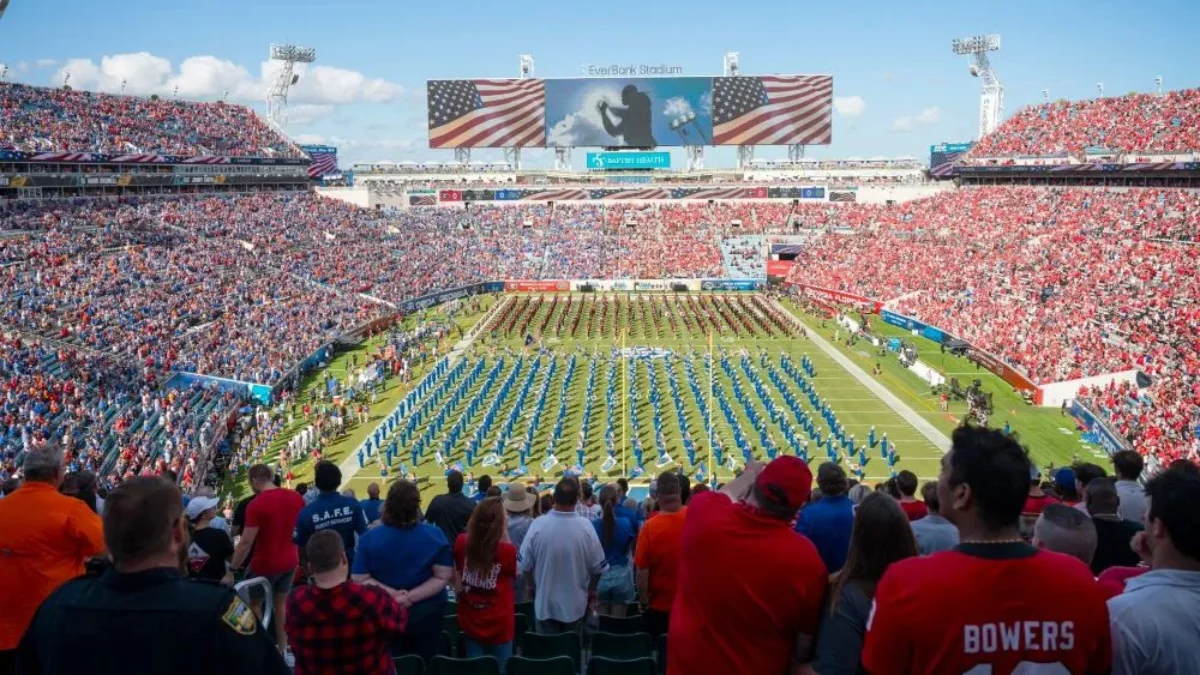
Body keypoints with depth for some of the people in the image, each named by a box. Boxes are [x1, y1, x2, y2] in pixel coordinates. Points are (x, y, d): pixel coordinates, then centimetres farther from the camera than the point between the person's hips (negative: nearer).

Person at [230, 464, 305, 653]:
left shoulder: (256, 505, -20)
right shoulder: (296, 498, -2)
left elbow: (246, 543, -21)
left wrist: (233, 569, -13)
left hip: (265, 564, -6)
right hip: (290, 561, 6)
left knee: (254, 604, 15)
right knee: (281, 604, 19)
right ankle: (282, 649, 23)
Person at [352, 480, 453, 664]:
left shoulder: (369, 538, -15)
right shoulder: (434, 535, -16)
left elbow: (359, 579, -15)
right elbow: (444, 576, -16)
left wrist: (393, 594, -16)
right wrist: (412, 596, -18)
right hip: (426, 614, 0)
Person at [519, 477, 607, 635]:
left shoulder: (538, 524, -17)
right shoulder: (585, 526, -17)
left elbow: (525, 563, -7)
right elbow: (597, 566, -7)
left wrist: (530, 585, 13)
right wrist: (592, 590, 12)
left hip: (545, 603, 0)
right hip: (575, 604, 0)